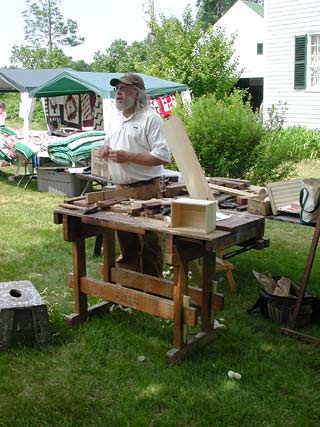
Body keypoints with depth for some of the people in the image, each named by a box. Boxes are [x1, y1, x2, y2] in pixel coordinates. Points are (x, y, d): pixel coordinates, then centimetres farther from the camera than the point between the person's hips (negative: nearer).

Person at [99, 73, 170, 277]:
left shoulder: (150, 118, -10)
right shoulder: (117, 119, 17)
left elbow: (163, 156, -19)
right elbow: (109, 145, 30)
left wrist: (128, 156, -19)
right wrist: (105, 150, 5)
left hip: (145, 190, -8)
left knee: (149, 244, -1)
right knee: (126, 241, 18)